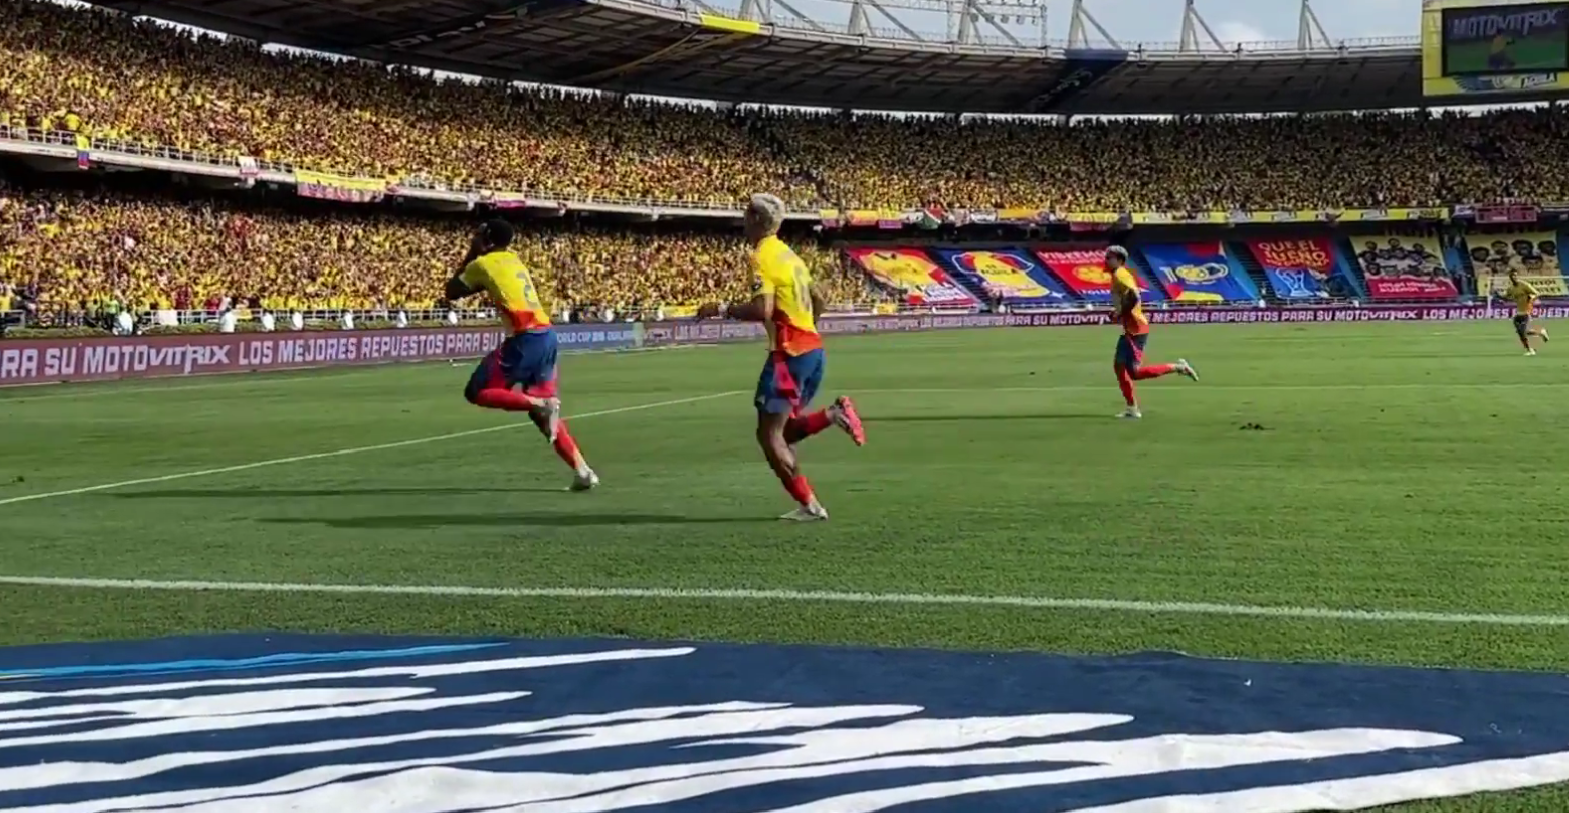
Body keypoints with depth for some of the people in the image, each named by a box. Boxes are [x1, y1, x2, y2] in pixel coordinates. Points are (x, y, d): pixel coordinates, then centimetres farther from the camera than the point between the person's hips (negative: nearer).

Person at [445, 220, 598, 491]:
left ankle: (540, 405, -17)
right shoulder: (513, 258, 20)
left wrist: (470, 255, 17)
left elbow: (451, 293, 12)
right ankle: (582, 470, 4)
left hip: (525, 338, -8)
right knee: (543, 409, 14)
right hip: (546, 335, 8)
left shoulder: (483, 263, 0)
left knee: (477, 393, 0)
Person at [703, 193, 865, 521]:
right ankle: (833, 414, -4)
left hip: (789, 353, -9)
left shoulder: (763, 257, -11)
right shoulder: (789, 254, 16)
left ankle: (809, 505, -7)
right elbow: (818, 302, 22)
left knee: (769, 435, -3)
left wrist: (723, 310, -11)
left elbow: (762, 310, -23)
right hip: (813, 347, 9)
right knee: (782, 432, 16)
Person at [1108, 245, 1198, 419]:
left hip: (1136, 329, -10)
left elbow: (1133, 298, -27)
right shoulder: (1119, 276, 15)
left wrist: (1120, 314, -17)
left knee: (1134, 373, -10)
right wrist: (1117, 312, 12)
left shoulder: (1120, 276, -14)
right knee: (1118, 365, 8)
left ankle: (1178, 367, -1)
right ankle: (1132, 409, 11)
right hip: (1129, 329, 10)